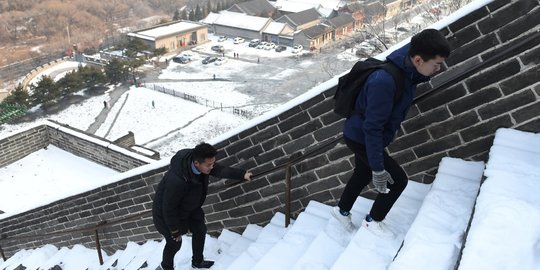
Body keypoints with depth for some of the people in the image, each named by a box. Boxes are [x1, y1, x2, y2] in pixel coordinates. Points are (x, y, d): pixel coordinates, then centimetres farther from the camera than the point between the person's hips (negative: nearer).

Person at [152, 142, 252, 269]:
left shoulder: (202, 164, -24)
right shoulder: (176, 180, -44)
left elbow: (220, 170, -8)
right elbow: (169, 208, -32)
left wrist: (242, 174, -19)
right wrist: (175, 230, -18)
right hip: (166, 213, -7)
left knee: (200, 230, 15)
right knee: (174, 242, 11)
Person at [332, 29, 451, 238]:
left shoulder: (407, 71, -9)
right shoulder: (384, 82, -37)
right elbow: (372, 127, -34)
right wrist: (378, 168, -29)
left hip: (359, 134, 9)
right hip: (360, 139, -9)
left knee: (363, 174, 27)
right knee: (398, 180, 1)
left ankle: (342, 210, 51)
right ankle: (373, 220, 23)